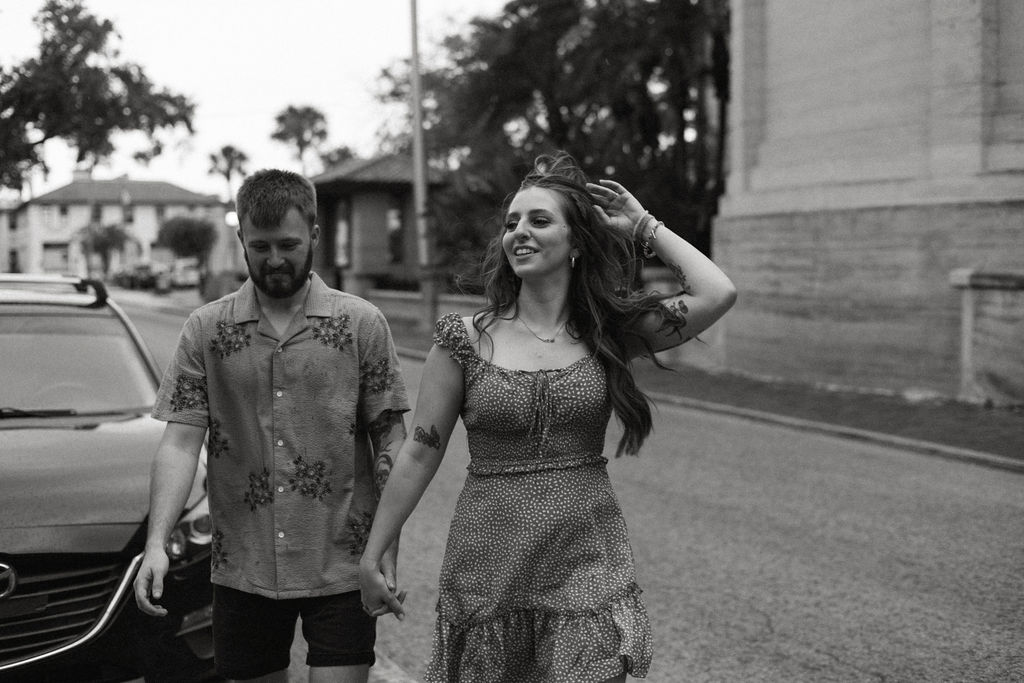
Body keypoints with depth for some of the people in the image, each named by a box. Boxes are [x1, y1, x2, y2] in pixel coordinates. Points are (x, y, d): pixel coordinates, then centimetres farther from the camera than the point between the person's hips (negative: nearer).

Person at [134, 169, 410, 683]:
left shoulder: (362, 324, -1)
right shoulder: (205, 330, 2)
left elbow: (389, 440, 0)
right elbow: (180, 441, -3)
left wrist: (387, 549, -6)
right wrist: (156, 543, -16)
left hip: (341, 567, -2)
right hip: (241, 570, 2)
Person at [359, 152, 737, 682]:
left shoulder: (609, 333, 1)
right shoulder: (467, 340, -2)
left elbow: (717, 294, -11)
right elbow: (420, 452, 2)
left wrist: (643, 226, 0)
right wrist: (372, 555, 3)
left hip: (587, 564, 0)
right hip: (487, 570, 0)